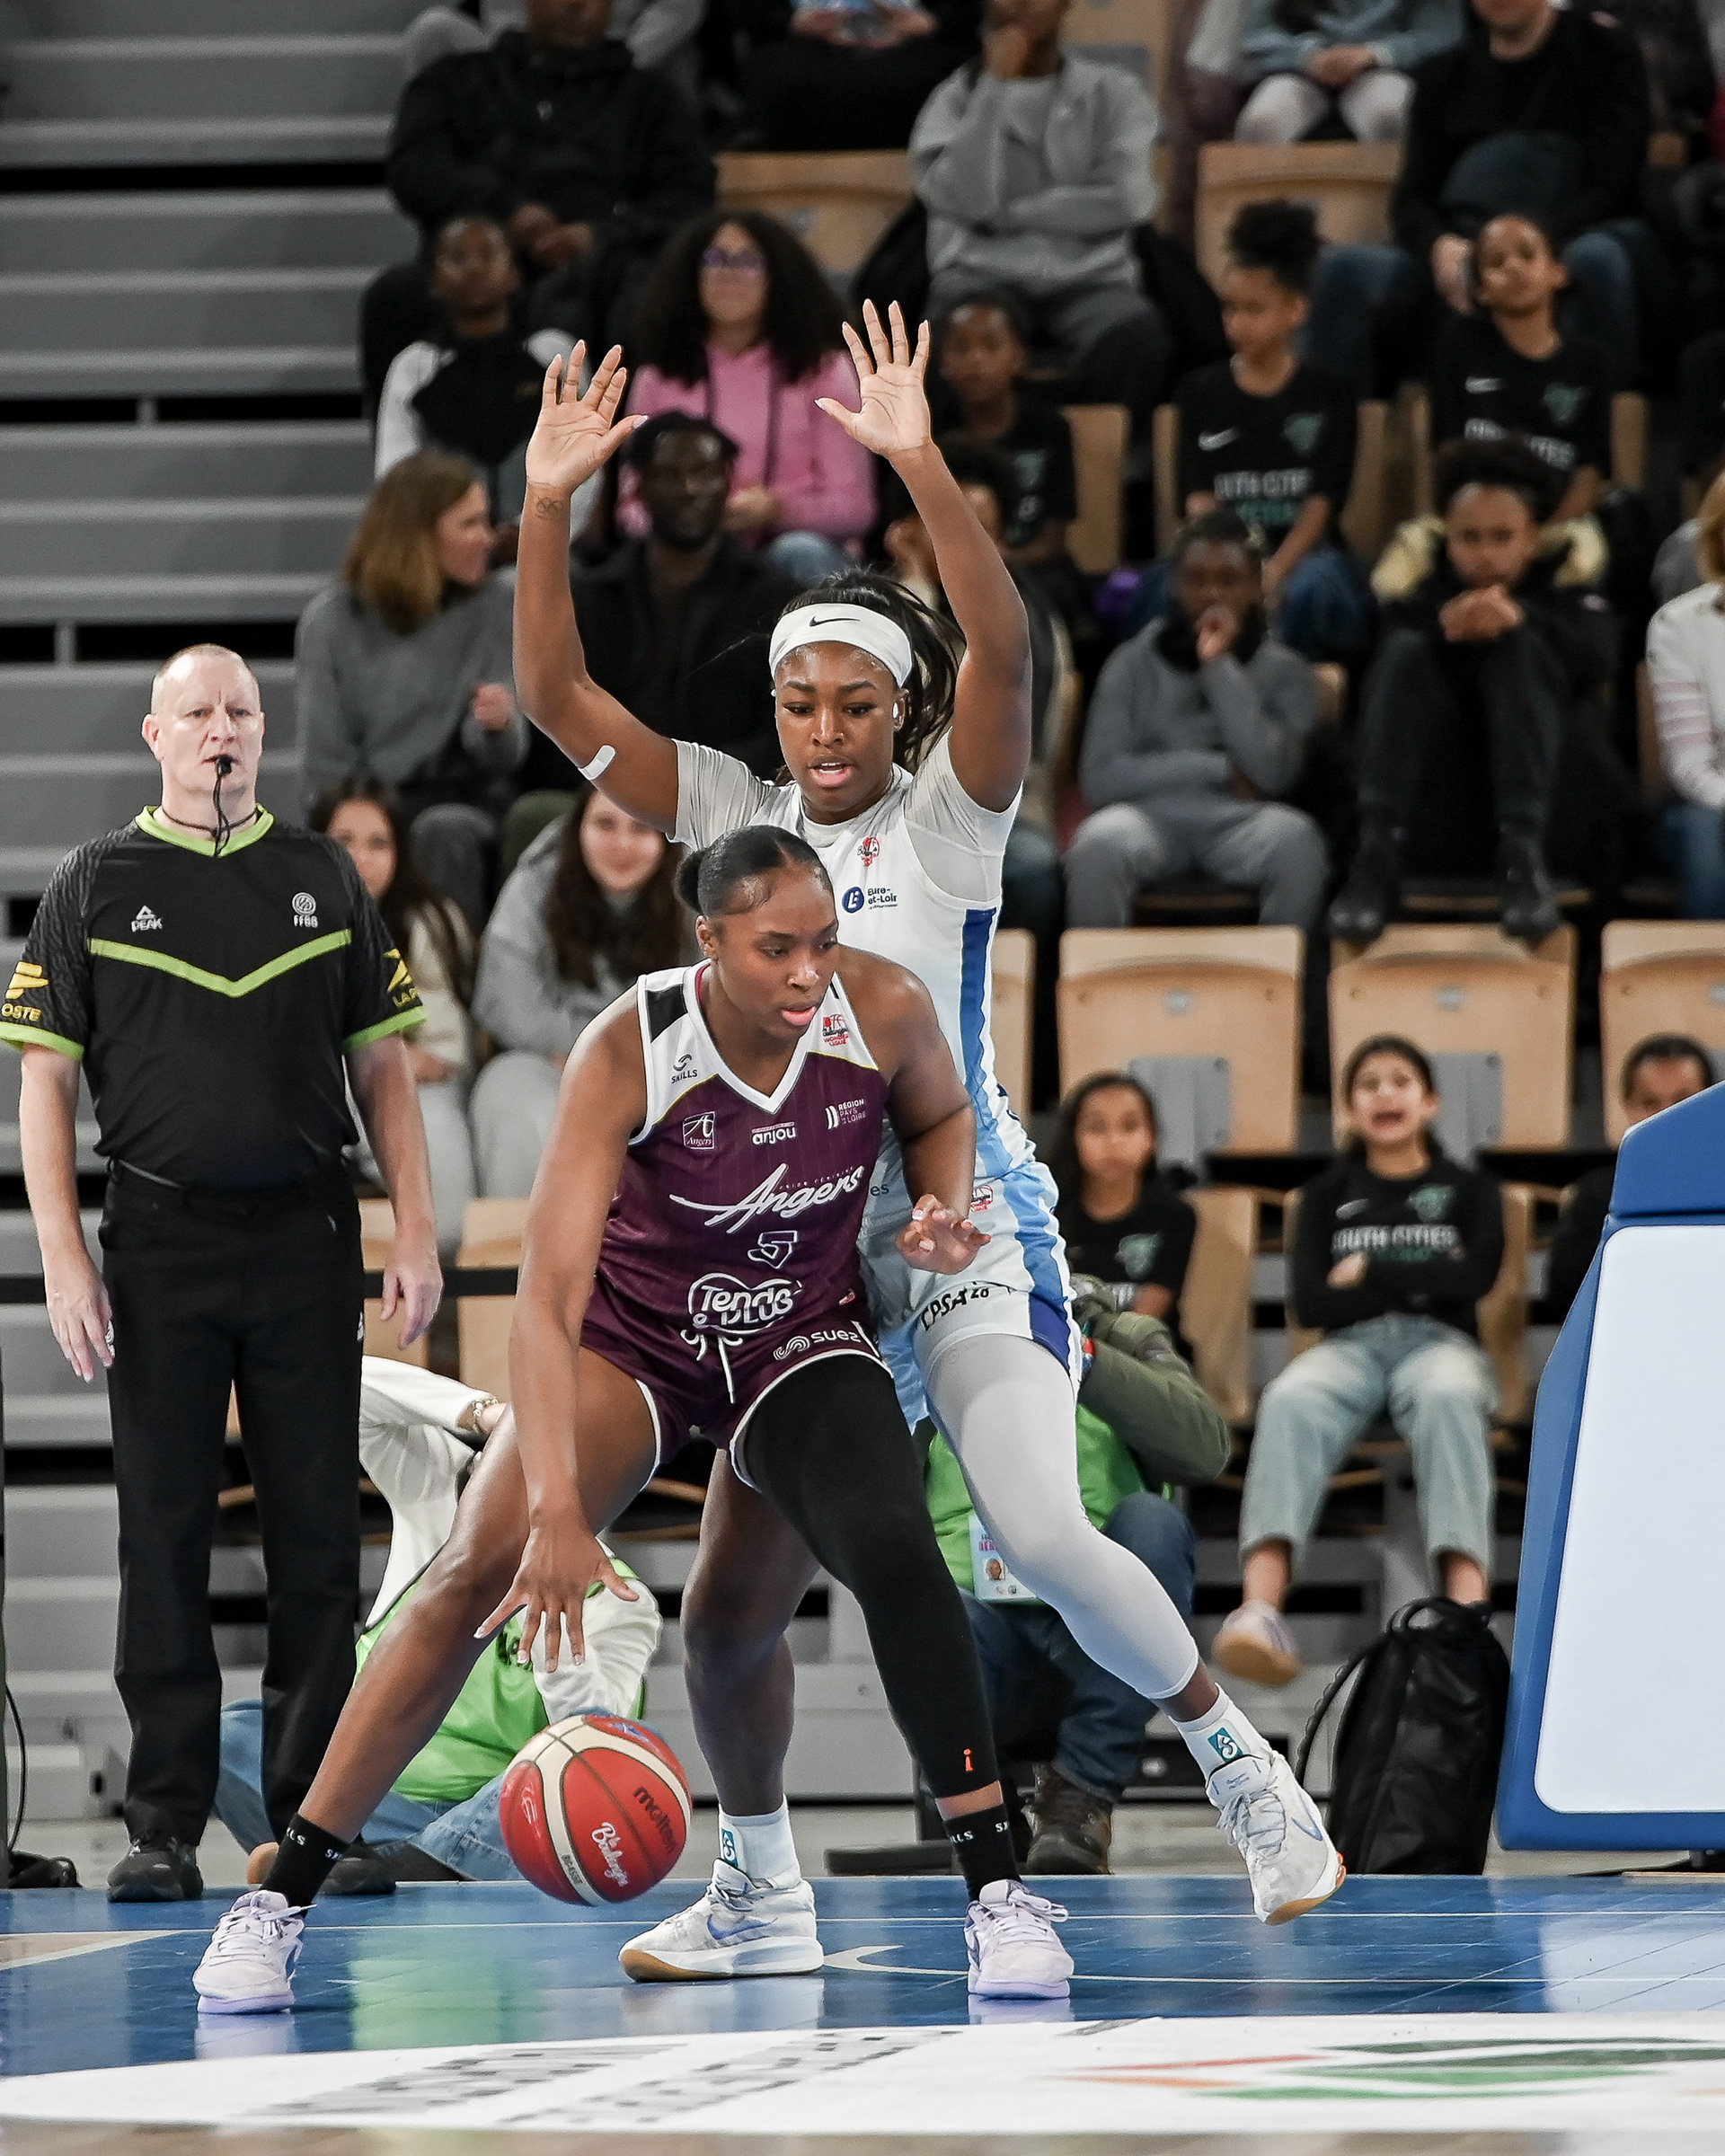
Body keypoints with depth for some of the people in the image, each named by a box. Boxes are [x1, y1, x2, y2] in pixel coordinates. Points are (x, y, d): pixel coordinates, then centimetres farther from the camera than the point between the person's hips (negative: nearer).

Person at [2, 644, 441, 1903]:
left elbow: (382, 1065, 12)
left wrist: (416, 1232, 3)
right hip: (161, 1242, -1)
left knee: (319, 1534, 2)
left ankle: (313, 1817, 8)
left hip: (307, 1237, 2)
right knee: (164, 1535, 0)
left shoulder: (325, 879, 11)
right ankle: (165, 1830, 4)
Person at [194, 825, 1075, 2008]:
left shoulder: (886, 1010, -20)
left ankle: (998, 1888, -15)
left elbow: (941, 1115, 7)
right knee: (480, 1570, -18)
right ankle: (280, 1900, -11)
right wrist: (558, 1511, -44)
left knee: (894, 1549, -27)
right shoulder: (630, 1052, -28)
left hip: (805, 1340, 1)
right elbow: (547, 1296, -34)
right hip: (631, 1332, -1)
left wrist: (943, 1213, -16)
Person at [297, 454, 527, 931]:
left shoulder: (493, 606, 5)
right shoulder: (330, 623, 1)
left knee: (444, 833, -34)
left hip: (464, 800, 1)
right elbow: (325, 766, 2)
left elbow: (502, 757, 1)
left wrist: (499, 726, -23)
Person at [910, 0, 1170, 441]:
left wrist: (1008, 213, -4)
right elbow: (965, 199, -8)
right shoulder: (956, 98, 11)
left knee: (1136, 337, -36)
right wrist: (996, 83, -6)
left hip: (1089, 281, 0)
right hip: (982, 278, 0)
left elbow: (1126, 202, -4)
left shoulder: (1114, 93, 11)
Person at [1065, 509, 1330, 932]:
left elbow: (1271, 773, -8)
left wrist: (1220, 667, -8)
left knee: (1296, 841, -35)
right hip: (1152, 814, 0)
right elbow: (1100, 778, -2)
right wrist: (1220, 769, -6)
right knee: (1098, 845, -36)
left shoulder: (1284, 671, 10)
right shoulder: (1134, 664, 10)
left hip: (1239, 819, 0)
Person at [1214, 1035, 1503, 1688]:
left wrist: (1370, 1273, 2)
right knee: (1289, 1402, -37)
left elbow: (1474, 1276, 0)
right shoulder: (1329, 1194, 23)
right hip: (1351, 1344, 1)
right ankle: (1260, 1607, -59)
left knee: (1448, 1399, -41)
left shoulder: (1468, 1189, 20)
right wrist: (1419, 1283, 0)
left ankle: (1468, 1611, -61)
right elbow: (1310, 1300, 6)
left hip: (1440, 1341, -1)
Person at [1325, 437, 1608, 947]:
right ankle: (1375, 862, -35)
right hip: (1436, 814, 1)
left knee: (1520, 648, -23)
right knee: (1408, 651, -22)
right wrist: (1442, 625, -36)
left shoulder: (1566, 562, 3)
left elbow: (1591, 665, -16)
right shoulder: (1422, 559, 4)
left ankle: (1524, 858, -37)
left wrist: (1525, 619, -36)